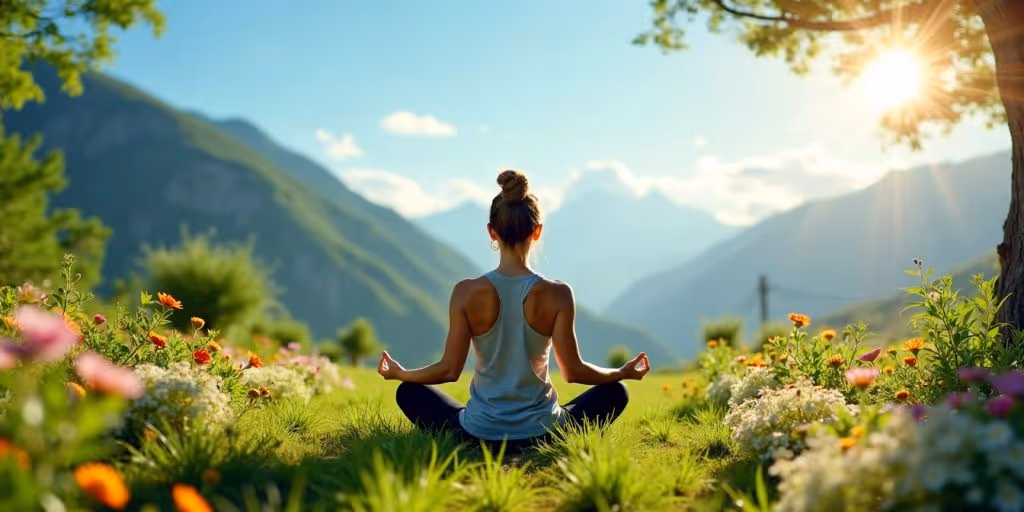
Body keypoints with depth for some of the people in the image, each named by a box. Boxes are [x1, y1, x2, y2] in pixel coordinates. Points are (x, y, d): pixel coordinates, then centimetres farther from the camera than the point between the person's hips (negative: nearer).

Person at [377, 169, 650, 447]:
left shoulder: (467, 292, -13)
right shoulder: (557, 294, -14)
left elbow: (449, 369, -9)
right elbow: (574, 371, -9)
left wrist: (399, 373, 10)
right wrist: (624, 372, 10)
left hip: (479, 432, 0)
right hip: (542, 432, 0)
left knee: (408, 392, 25)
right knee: (614, 392, 25)